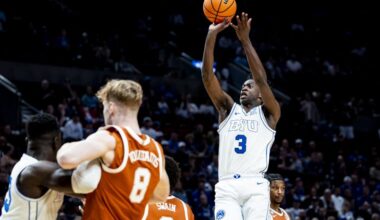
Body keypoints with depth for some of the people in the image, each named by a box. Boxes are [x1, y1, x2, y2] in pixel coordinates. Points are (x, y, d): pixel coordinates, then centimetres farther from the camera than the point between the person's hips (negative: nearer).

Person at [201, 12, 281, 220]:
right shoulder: (228, 109, 20)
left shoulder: (268, 113, 12)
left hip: (255, 187, -2)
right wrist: (211, 35, -2)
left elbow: (261, 79, -5)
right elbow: (207, 76, 8)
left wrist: (245, 40, -10)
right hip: (227, 187, 2)